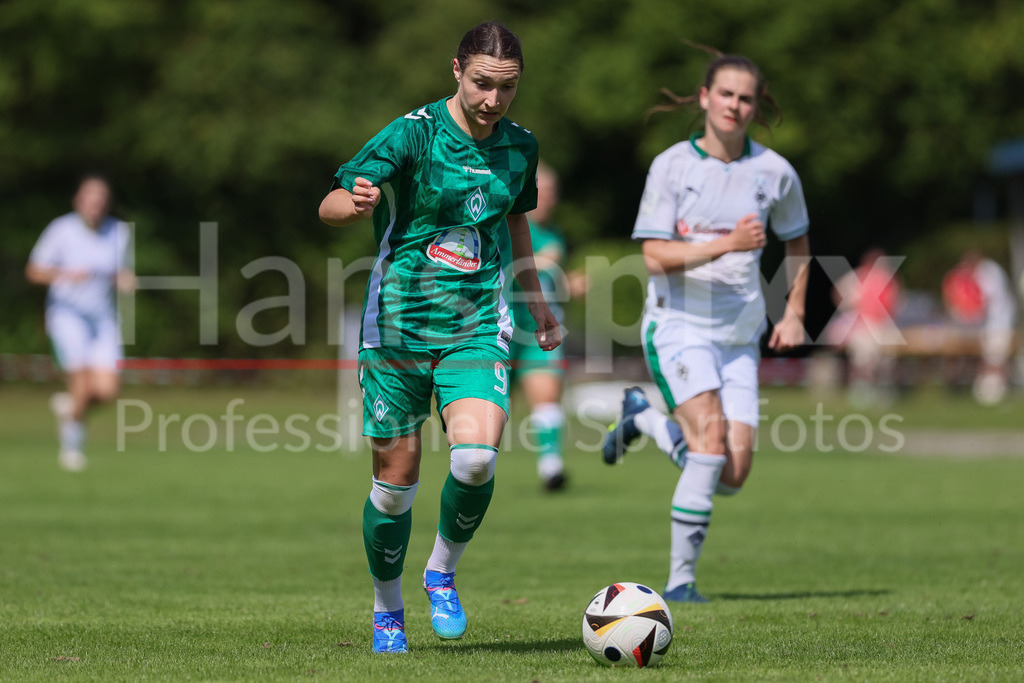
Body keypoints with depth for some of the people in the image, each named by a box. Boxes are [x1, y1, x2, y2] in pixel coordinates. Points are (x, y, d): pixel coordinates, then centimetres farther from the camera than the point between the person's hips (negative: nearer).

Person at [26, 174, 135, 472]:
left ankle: (68, 404, 24)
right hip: (67, 312, -4)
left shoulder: (119, 232, 1)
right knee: (81, 379, -20)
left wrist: (125, 280, -10)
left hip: (102, 316, 4)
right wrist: (65, 274, -24)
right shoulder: (62, 229, -10)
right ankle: (72, 445, 3)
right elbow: (34, 271, -6)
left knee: (107, 389, -11)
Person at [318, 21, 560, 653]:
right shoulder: (412, 134, -10)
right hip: (399, 326, -3)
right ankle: (388, 611, 24)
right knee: (396, 478, 2)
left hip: (478, 328, 3)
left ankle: (443, 572, 5)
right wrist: (356, 203, -40)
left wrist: (537, 299, 29)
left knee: (477, 455, -21)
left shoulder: (519, 146, 5)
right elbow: (330, 205, -17)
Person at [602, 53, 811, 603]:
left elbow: (797, 242, 19)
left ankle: (645, 416, 27)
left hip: (739, 337, 4)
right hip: (678, 326, -4)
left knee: (732, 477, -2)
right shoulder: (671, 166, -7)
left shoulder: (774, 172, 2)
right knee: (712, 439, -25)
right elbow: (656, 256, -13)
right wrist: (726, 244, -23)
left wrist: (794, 314, 10)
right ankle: (680, 579, -16)